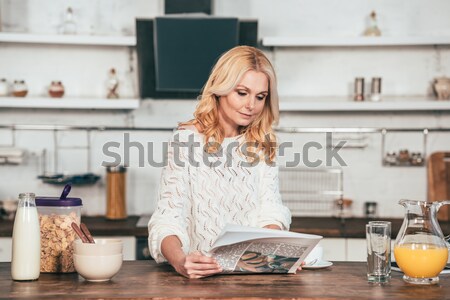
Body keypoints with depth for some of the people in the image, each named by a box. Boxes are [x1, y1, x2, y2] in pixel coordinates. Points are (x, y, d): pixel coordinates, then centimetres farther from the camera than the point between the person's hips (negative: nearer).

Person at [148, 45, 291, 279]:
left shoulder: (262, 143, 12)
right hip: (201, 275, -2)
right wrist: (181, 261, -32)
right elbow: (168, 219, -12)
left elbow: (270, 211, 1)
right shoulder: (187, 139, -3)